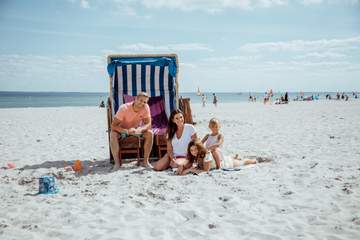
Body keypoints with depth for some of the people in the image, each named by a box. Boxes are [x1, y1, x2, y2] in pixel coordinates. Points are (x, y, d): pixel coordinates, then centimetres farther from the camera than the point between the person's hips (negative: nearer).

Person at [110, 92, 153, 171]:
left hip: (136, 129, 2)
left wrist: (139, 130, -43)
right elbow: (113, 125, -30)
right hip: (123, 129, -2)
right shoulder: (124, 108, -29)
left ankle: (145, 161, -13)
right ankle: (117, 163, -23)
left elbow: (148, 124, -21)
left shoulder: (146, 107, -21)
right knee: (113, 134, -33)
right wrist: (127, 131, -46)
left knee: (149, 133, -24)